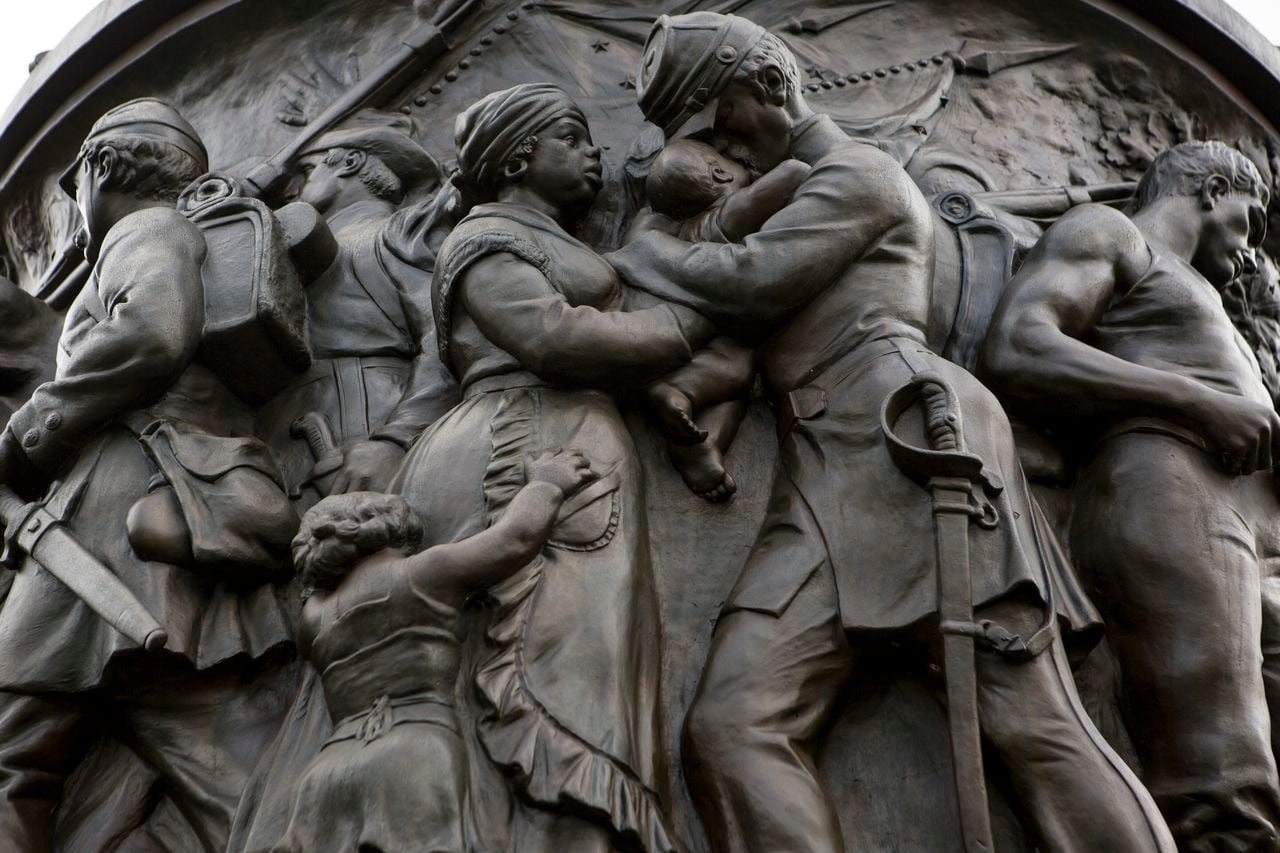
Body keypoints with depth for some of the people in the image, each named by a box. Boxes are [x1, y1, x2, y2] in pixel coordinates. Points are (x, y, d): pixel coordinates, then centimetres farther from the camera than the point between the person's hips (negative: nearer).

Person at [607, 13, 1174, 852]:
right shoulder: (784, 204, 37)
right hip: (822, 486, 7)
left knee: (1033, 724, -15)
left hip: (915, 441, -7)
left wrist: (634, 249, 10)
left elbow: (743, 281, -5)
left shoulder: (861, 171, 8)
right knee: (731, 723, -16)